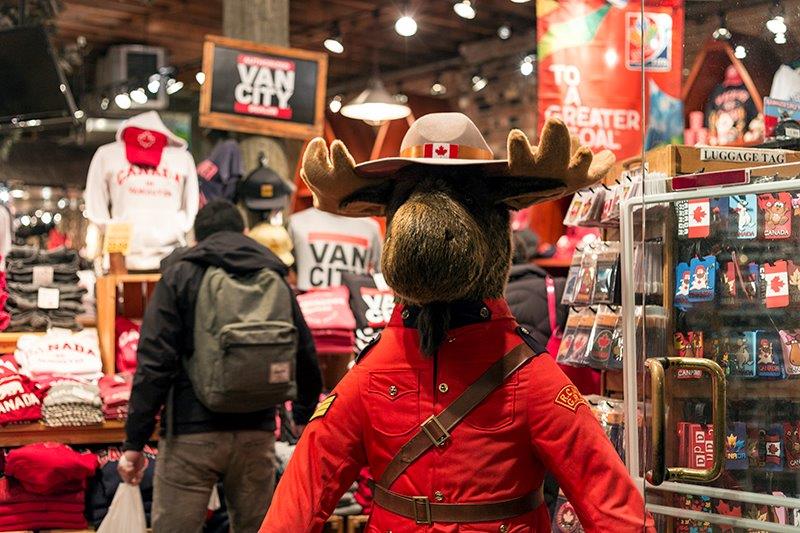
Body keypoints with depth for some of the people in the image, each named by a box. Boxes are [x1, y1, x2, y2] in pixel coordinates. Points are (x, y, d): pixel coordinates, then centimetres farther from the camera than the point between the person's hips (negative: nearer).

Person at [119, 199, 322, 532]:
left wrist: (135, 441, -5)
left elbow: (154, 363, -8)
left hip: (191, 434, -4)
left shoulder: (180, 274, 1)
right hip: (257, 433, 4)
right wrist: (304, 415, 33)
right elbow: (304, 354, 16)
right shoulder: (274, 277, 12)